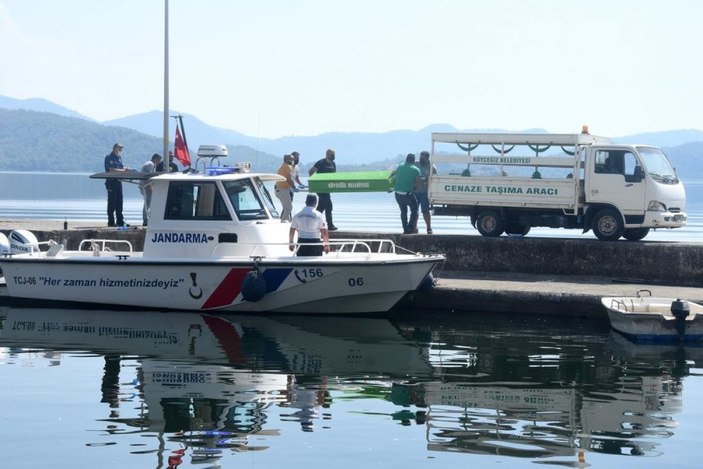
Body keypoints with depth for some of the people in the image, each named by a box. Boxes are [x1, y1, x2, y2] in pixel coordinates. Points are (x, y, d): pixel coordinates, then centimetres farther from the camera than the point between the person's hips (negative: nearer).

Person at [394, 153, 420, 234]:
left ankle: (405, 229, 16)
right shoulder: (416, 170, -5)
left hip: (398, 193, 4)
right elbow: (417, 184, -3)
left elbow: (396, 179, 12)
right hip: (408, 193, -4)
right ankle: (411, 227, -1)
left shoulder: (399, 167, 6)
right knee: (414, 210, 10)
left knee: (403, 211, 16)